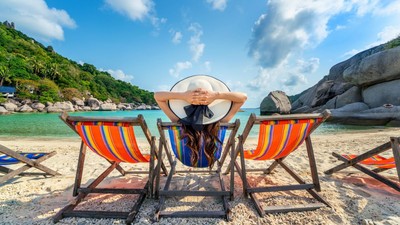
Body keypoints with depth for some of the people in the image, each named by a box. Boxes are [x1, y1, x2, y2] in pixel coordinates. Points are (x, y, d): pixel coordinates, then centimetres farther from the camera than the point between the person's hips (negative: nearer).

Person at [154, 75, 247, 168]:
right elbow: (243, 97, -25)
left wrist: (182, 95, -40)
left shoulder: (180, 122, -33)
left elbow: (157, 95, -24)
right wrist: (217, 95, -39)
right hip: (212, 159, 0)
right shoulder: (218, 124, -33)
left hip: (186, 160, 1)